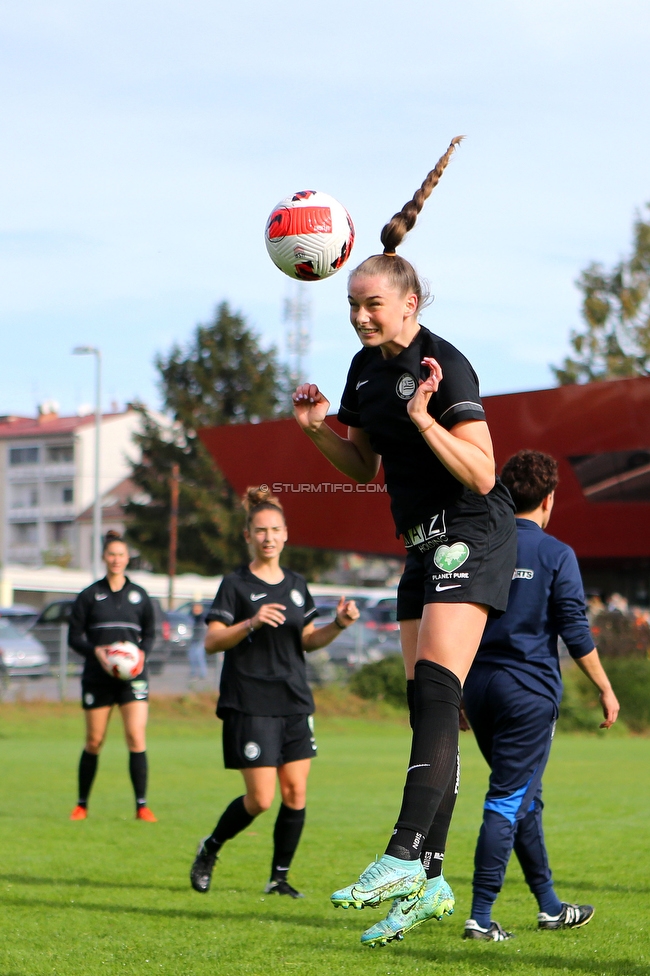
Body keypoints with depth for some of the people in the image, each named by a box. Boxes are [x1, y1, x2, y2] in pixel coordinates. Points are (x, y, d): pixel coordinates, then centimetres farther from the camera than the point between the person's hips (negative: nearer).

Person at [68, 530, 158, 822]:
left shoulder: (139, 595, 9)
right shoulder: (89, 596, 4)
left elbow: (150, 633, 14)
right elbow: (74, 637, 3)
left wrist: (142, 653, -7)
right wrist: (95, 651, -16)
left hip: (133, 675, 0)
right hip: (97, 677, 0)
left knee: (136, 737, -12)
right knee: (94, 742, 4)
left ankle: (141, 805, -9)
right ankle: (82, 804, 18)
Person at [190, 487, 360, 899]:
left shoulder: (296, 584, 12)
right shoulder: (236, 584, -4)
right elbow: (212, 641, -11)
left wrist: (339, 625, 0)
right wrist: (252, 623, -26)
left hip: (295, 702, 5)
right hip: (250, 705, -5)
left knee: (296, 792, 0)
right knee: (261, 798, -8)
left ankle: (280, 876, 11)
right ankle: (210, 849, 17)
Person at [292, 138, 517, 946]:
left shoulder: (445, 367, -16)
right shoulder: (366, 368, 9)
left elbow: (481, 476, -20)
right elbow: (364, 466, 19)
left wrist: (424, 419, -31)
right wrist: (317, 428, 1)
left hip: (471, 537, -8)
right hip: (424, 543, 8)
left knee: (435, 692, -20)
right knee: (426, 704, 4)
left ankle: (406, 855, -26)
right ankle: (431, 880, 5)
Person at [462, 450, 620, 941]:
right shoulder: (556, 555, -6)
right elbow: (576, 633, -8)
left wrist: (456, 694, 17)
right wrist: (606, 689, 2)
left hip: (480, 685, 6)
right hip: (530, 689, -6)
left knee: (524, 798, 17)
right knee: (510, 802, -4)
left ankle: (551, 907, 26)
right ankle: (481, 917, -8)